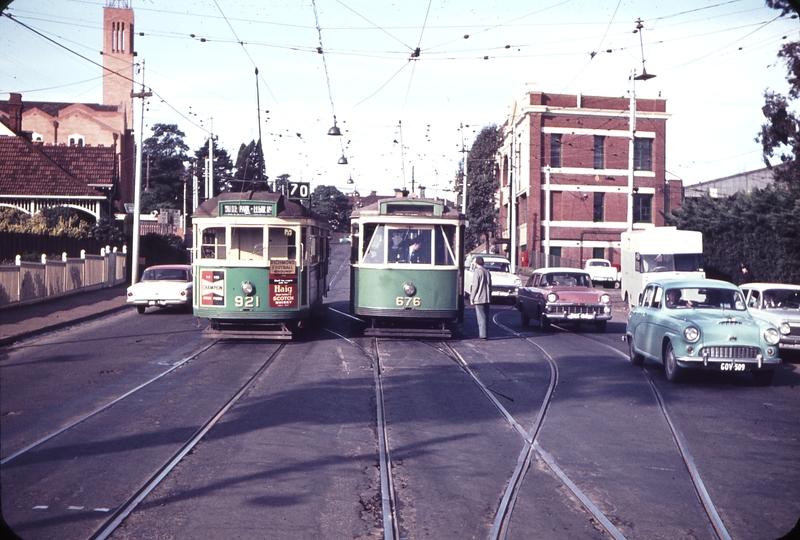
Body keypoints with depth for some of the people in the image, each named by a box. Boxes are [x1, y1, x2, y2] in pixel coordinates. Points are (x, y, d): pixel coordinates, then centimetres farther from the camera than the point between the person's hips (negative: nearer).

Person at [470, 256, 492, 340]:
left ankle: (482, 335, -7)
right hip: (487, 298, 7)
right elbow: (490, 285, 15)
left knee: (481, 317, -6)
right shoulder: (487, 272, 11)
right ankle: (483, 333, 16)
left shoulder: (477, 272, -10)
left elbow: (475, 286, -13)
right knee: (485, 317, 11)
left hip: (479, 298, -7)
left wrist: (472, 298, -7)